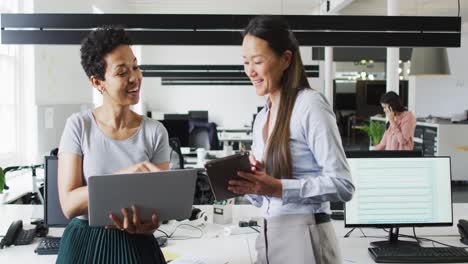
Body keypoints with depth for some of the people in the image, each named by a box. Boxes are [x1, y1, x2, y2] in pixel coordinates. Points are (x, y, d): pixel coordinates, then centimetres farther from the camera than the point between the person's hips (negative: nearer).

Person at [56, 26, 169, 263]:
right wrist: (122, 177, -25)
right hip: (84, 244, 0)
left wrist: (147, 223, -29)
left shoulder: (155, 132, -5)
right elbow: (69, 205, -12)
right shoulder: (79, 126, -7)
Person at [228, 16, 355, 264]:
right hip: (269, 234, 7)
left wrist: (278, 188, -25)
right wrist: (247, 184, -8)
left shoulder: (310, 104, -12)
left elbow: (343, 185, -17)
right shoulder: (261, 117, 11)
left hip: (304, 237, -7)